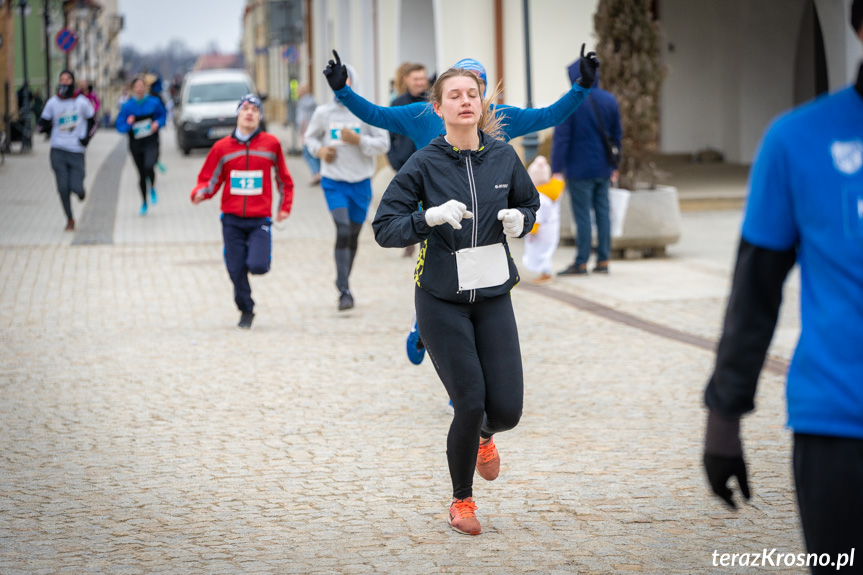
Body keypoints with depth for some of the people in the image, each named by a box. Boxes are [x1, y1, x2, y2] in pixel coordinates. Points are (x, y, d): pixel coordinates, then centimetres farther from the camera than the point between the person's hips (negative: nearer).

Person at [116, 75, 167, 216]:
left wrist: (158, 123, -7)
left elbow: (163, 115, 13)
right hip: (136, 145, 2)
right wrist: (128, 124, -22)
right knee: (142, 174, 9)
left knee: (149, 167, -27)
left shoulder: (154, 102, -3)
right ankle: (144, 203, 30)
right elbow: (119, 127, -1)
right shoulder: (127, 106, -4)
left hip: (151, 142, -2)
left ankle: (152, 188, 5)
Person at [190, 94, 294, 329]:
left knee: (257, 265, -18)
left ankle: (256, 256, 20)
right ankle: (246, 312, 23)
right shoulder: (222, 147, 3)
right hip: (232, 220, 1)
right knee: (236, 270, 0)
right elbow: (210, 180, 6)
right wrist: (200, 193, -14)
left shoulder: (271, 144, 2)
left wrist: (285, 207, 10)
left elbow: (284, 179, 13)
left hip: (260, 219, -1)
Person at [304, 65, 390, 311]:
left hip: (360, 181, 1)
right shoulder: (323, 112, 1)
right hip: (333, 181, -1)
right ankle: (344, 291, -17)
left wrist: (358, 140, -18)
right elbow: (311, 136, 17)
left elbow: (383, 143, -5)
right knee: (343, 230, -17)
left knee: (354, 235, 11)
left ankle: (344, 281, 32)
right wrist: (320, 150, -3)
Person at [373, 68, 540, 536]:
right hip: (441, 300, -3)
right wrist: (431, 217, -27)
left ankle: (485, 436, 36)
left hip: (493, 296, 3)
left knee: (507, 409, -5)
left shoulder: (503, 157, 1)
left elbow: (530, 202, 19)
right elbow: (384, 228, -10)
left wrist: (519, 218, -4)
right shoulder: (424, 164, -8)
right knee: (470, 404, -8)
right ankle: (462, 501, 18)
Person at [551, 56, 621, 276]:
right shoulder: (609, 100, 5)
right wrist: (614, 165, 22)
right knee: (603, 212, 9)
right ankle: (603, 260, 12)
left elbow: (561, 137, -14)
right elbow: (616, 134, 12)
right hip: (603, 168, 5)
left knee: (582, 215, -1)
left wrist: (557, 169, -11)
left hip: (579, 168, -5)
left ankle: (581, 263, 3)